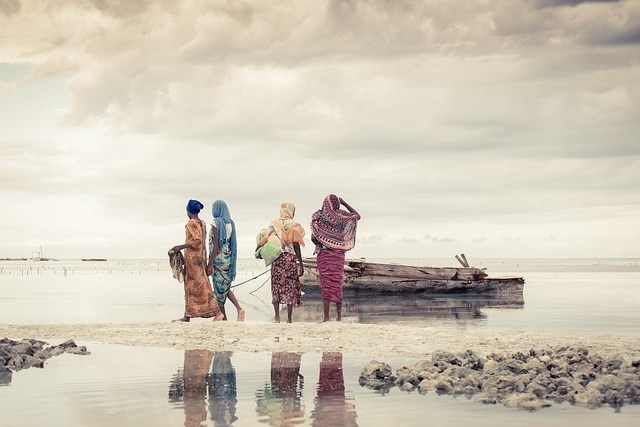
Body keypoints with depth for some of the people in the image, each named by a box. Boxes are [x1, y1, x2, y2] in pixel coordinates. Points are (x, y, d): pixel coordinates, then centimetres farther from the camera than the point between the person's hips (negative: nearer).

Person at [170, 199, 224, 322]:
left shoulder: (191, 223, -14)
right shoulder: (202, 223, 11)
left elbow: (197, 240, -23)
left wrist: (180, 247, -20)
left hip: (193, 257, -9)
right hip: (200, 256, 9)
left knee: (200, 286, -8)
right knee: (190, 286, 10)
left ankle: (217, 313, -12)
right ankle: (187, 316, 12)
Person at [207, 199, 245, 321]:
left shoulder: (216, 223, -15)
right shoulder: (231, 223, 6)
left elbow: (216, 246, -18)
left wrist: (210, 264, -15)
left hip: (219, 260, -7)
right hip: (229, 259, 7)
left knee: (219, 289, 4)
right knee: (225, 287, 18)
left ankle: (224, 318, 10)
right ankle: (239, 309, 2)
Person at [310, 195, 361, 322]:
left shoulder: (318, 217, -4)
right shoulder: (342, 216, 0)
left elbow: (313, 238, -9)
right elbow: (357, 216, 17)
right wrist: (344, 203, 15)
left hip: (323, 254, -1)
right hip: (338, 254, 1)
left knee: (325, 284, 0)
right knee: (337, 284, 9)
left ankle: (326, 317, -3)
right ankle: (339, 315, 10)